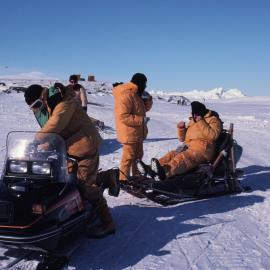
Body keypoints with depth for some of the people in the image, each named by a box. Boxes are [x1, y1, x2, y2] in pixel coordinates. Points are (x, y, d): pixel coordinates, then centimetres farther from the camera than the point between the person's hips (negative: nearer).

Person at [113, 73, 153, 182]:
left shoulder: (135, 94, 12)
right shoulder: (126, 95, -21)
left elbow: (145, 108, 22)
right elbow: (123, 117, -27)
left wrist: (148, 98, 2)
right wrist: (141, 120, -24)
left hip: (137, 133, 10)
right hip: (129, 133, -10)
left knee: (138, 156, 20)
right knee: (129, 157, -3)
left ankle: (137, 177, 33)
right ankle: (123, 180, 7)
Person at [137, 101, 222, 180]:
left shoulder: (213, 120, 6)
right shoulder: (192, 121, 27)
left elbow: (213, 135, -15)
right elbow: (183, 138, 26)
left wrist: (201, 122, -16)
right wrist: (181, 128, 6)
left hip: (202, 149, -7)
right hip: (189, 146, 7)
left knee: (183, 157, -34)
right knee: (172, 154, -20)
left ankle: (165, 172, -61)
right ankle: (151, 169, -42)